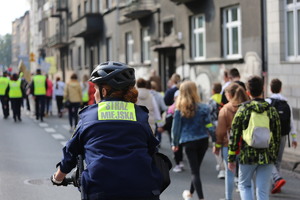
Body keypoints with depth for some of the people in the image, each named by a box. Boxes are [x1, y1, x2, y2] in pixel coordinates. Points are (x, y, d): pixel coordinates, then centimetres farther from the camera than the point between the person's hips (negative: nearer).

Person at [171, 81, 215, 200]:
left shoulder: (179, 110, -7)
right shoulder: (203, 108, -8)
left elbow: (176, 127, -2)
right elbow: (209, 126, -6)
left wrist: (175, 143, 8)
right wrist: (216, 141, 1)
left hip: (188, 142, -1)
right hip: (203, 141, 1)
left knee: (195, 171, 3)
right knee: (196, 168, 19)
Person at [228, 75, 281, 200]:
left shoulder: (243, 110, -6)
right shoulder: (272, 110, 1)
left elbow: (234, 136, -5)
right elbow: (277, 137, 6)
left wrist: (231, 159, 1)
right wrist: (274, 157, 17)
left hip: (247, 157, -2)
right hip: (267, 157, 2)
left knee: (244, 185, 18)